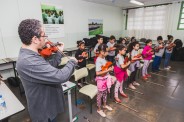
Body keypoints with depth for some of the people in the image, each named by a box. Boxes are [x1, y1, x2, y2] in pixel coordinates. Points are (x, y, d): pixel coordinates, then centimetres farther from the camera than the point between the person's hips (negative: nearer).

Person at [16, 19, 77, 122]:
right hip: (44, 111, -9)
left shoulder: (29, 55, -2)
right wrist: (72, 62, -20)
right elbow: (61, 76, -38)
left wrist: (59, 53, 5)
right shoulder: (28, 61, -37)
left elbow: (50, 67, 7)